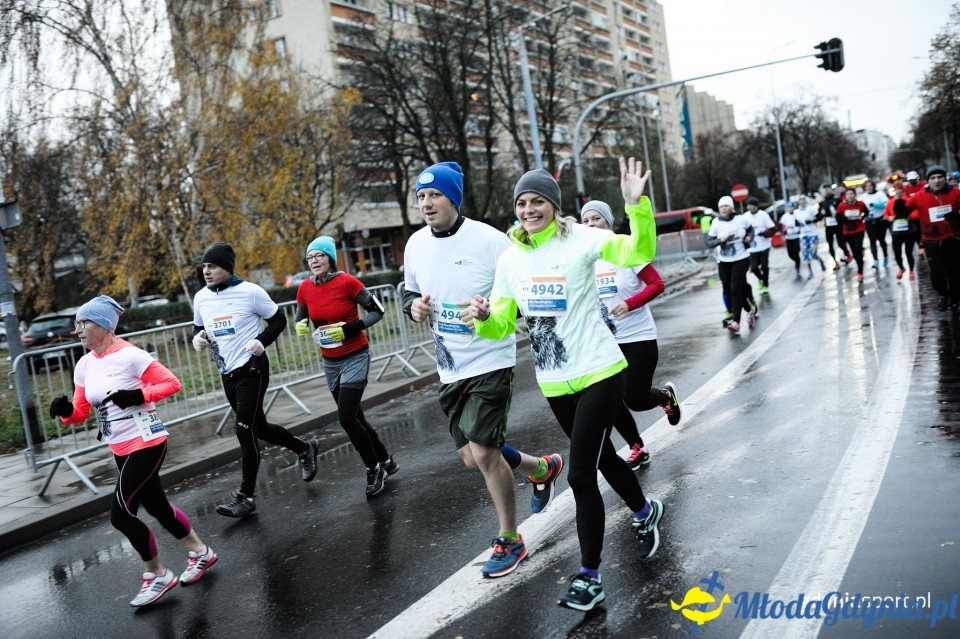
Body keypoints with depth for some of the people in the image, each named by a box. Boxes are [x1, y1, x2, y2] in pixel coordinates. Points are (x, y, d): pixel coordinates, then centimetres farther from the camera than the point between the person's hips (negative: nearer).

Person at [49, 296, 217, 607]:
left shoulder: (130, 356, -16)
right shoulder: (84, 365, 6)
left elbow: (172, 383, -15)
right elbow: (82, 411, 10)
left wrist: (138, 396, -26)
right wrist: (65, 411, -11)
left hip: (146, 444, -8)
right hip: (121, 450, 8)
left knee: (121, 514, -8)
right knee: (156, 506, 17)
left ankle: (157, 574, 11)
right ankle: (200, 551, 36)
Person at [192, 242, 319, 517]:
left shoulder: (249, 291, -11)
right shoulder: (201, 298, 5)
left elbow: (278, 319, -3)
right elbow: (199, 328, 19)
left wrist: (262, 341, -20)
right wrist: (198, 339, -4)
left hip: (252, 370, -7)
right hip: (227, 374, 7)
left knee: (244, 430, -9)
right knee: (258, 428, 14)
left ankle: (245, 498, 1)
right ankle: (304, 448, 39)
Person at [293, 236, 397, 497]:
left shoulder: (347, 282, -16)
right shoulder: (305, 288, -2)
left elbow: (377, 311, -12)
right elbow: (300, 317, 11)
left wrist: (348, 329, -22)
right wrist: (300, 325, -13)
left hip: (355, 357, -6)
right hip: (330, 361, 6)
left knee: (346, 418, -12)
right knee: (355, 418, 13)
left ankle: (374, 469, 9)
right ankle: (386, 461, 33)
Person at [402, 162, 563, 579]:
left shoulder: (488, 239, -14)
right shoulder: (416, 244, 4)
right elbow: (409, 291, 18)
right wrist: (414, 306, -5)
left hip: (489, 362, -7)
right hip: (450, 368, 7)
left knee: (484, 453, -8)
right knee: (471, 457, 12)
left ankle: (509, 541, 16)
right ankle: (542, 468, 40)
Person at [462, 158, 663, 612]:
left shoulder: (580, 240, -10)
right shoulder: (509, 260, 4)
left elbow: (638, 253, -23)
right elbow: (502, 323, 6)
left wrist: (637, 206, -37)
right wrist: (483, 318, -15)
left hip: (598, 372, -6)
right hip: (553, 382, 6)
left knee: (581, 476, -7)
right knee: (600, 457, 23)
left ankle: (589, 577, 11)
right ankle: (644, 511, 52)